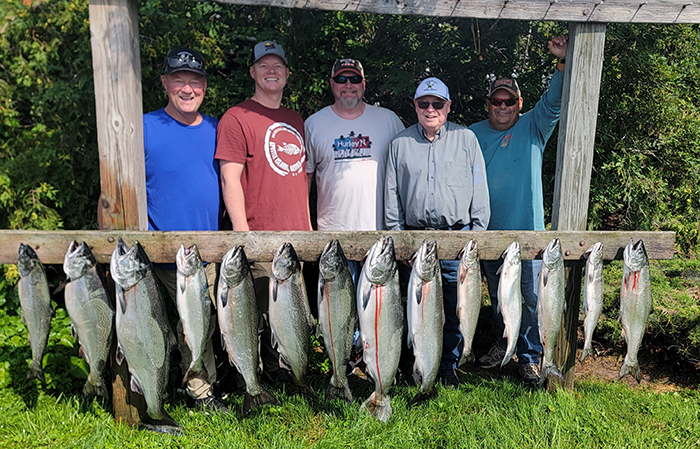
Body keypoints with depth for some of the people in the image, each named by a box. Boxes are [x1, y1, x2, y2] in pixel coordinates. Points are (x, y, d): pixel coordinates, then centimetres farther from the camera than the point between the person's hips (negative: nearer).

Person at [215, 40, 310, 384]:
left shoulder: (295, 120, 18)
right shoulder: (236, 118, -4)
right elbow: (230, 179, -11)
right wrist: (242, 234, -16)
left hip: (296, 238, 7)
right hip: (260, 240, -6)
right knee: (264, 313, -1)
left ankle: (279, 372, 31)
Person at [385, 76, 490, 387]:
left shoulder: (466, 139, 6)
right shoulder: (401, 143, 8)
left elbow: (479, 189, 6)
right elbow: (392, 194, 10)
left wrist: (477, 232, 0)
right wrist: (396, 235, 4)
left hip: (456, 236, -1)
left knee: (455, 307, 4)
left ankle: (449, 365, 22)